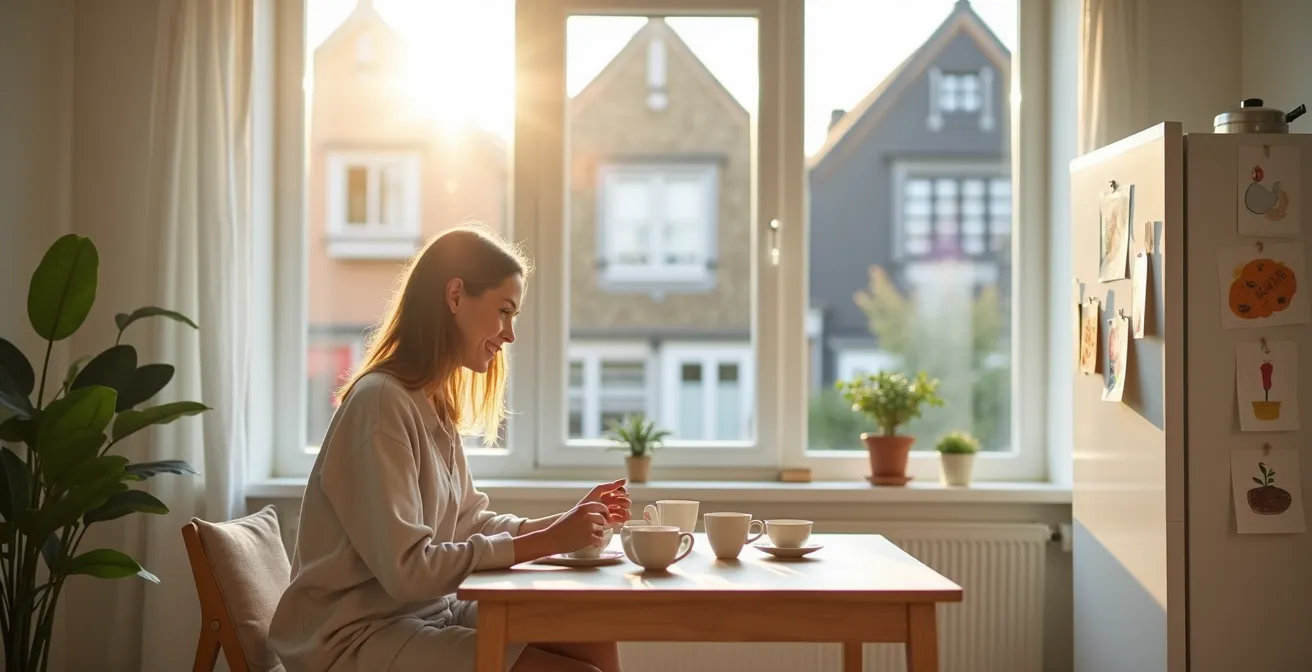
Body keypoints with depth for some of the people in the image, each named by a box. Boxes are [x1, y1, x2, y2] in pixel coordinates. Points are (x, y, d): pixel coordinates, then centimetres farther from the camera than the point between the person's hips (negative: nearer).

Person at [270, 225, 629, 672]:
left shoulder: (434, 406, 9)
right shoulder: (381, 402, -20)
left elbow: (467, 525, 12)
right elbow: (407, 570, -24)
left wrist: (565, 523, 1)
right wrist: (544, 543, -20)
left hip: (426, 614, 9)